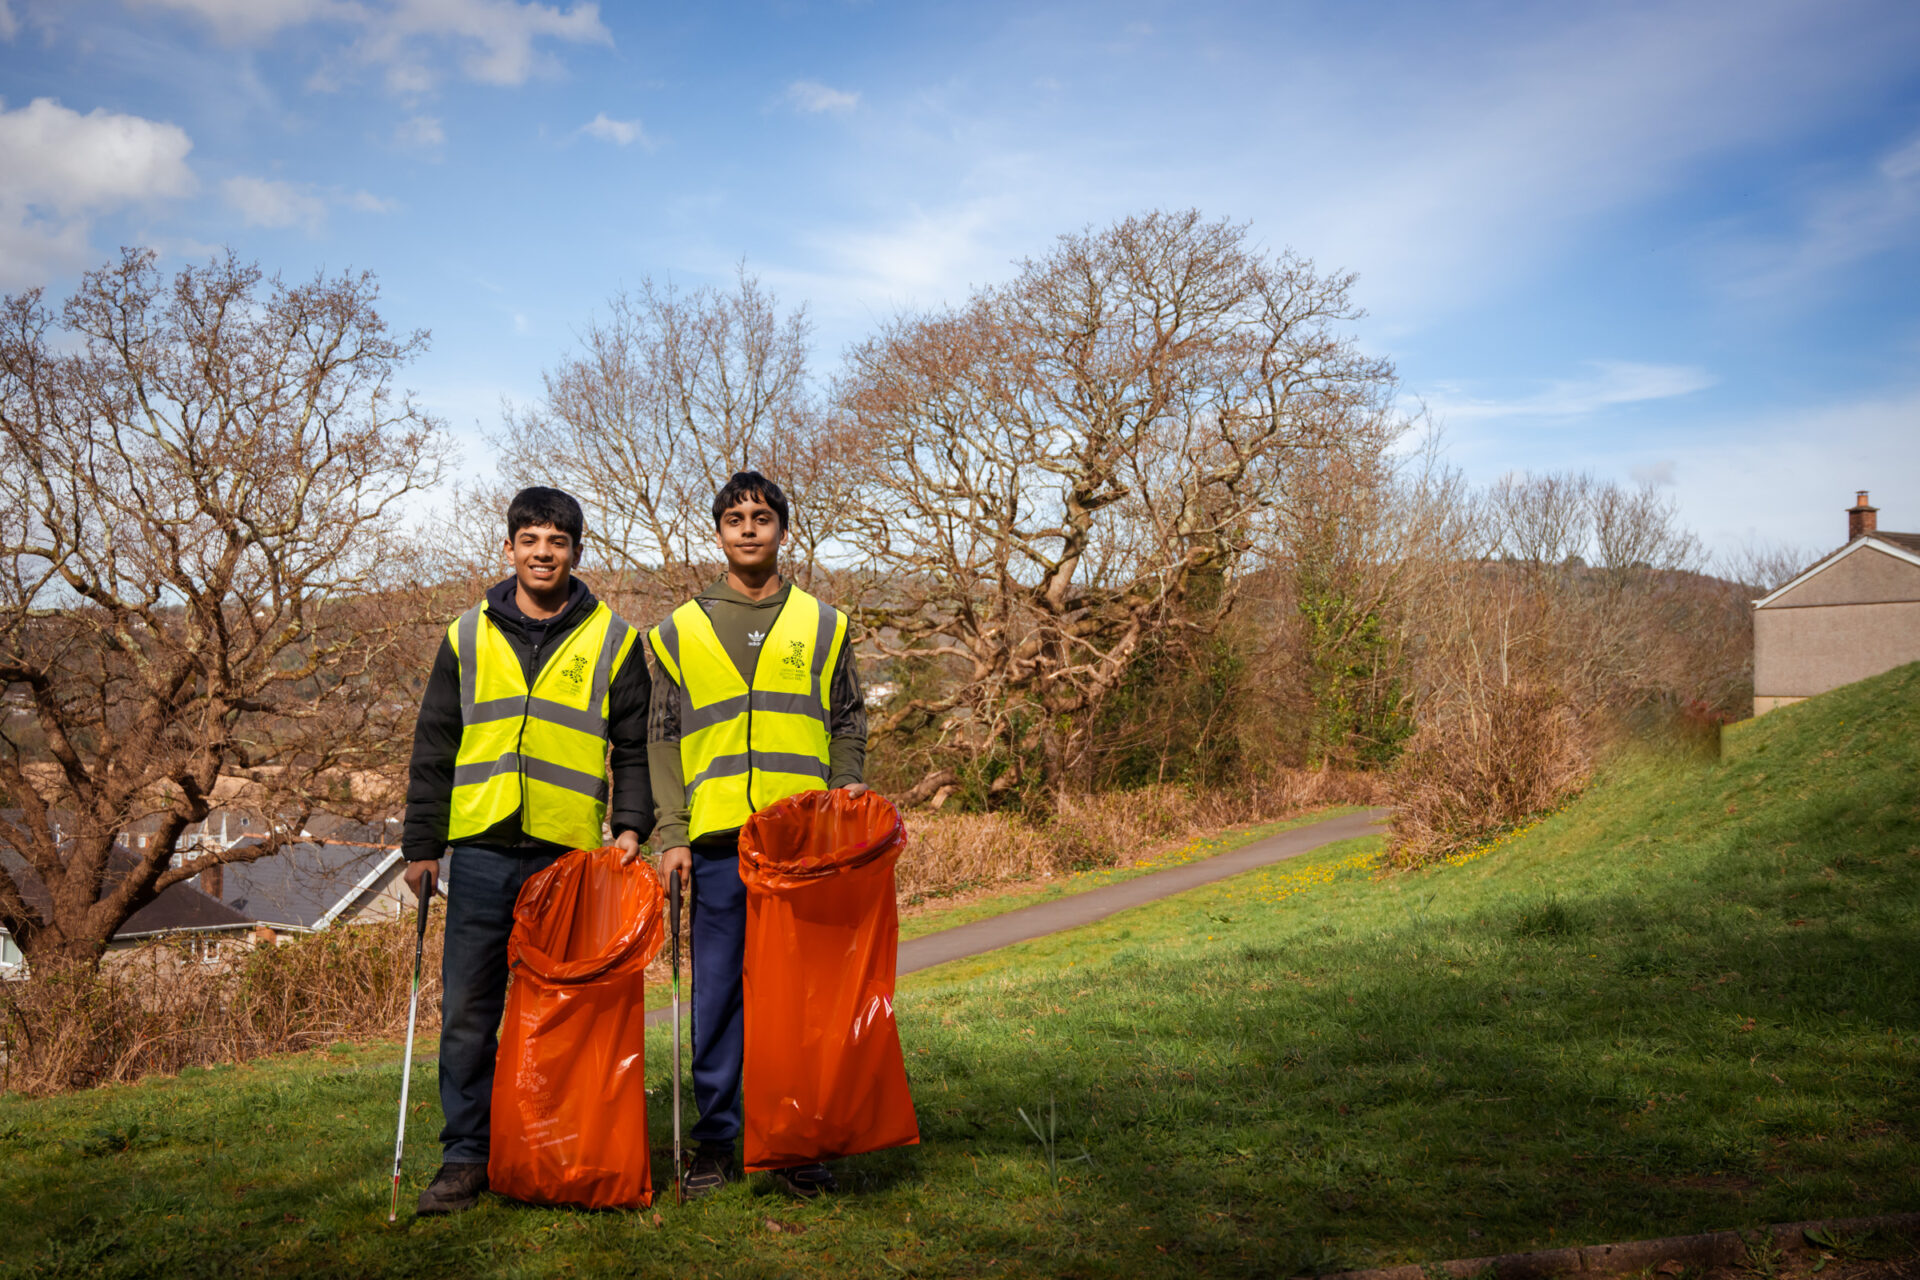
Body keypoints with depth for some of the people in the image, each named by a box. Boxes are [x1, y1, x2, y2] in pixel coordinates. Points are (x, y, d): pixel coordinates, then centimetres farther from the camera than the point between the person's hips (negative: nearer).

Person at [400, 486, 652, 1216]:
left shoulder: (612, 641, 7)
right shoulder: (468, 637, 11)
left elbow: (635, 747, 8)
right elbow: (434, 747, 12)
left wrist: (631, 825, -4)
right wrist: (420, 844, 8)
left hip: (571, 854, -1)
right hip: (482, 850, 2)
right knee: (468, 1011, 2)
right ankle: (465, 1156, 12)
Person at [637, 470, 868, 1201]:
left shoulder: (823, 625, 12)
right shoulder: (680, 632, 10)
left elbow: (849, 725, 14)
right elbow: (662, 741, 7)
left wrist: (846, 791, -2)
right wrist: (671, 834, -2)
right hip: (717, 841, 0)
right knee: (715, 994, 4)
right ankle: (713, 1142, 16)